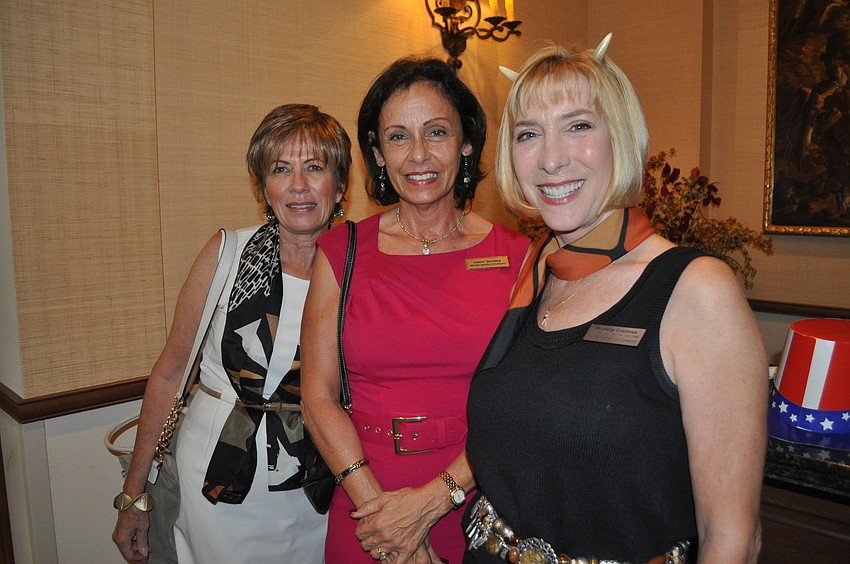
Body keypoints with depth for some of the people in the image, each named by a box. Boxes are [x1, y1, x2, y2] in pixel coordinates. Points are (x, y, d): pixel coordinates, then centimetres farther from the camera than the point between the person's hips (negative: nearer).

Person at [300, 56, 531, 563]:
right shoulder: (341, 253, -3)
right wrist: (376, 503, -14)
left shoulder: (516, 255, -5)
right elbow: (318, 396, -5)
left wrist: (433, 499, -16)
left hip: (480, 507, 0)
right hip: (366, 501, 1)